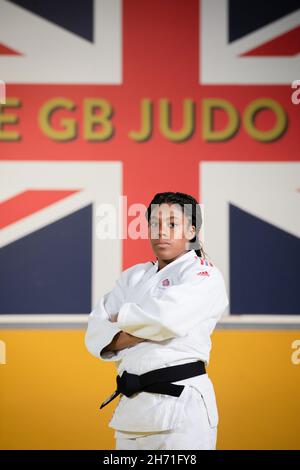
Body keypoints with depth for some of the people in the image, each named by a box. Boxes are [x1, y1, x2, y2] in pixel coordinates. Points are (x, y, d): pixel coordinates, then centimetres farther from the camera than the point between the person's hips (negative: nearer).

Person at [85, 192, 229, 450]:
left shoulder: (204, 274, -2)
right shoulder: (133, 276, 15)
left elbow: (166, 316, -22)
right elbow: (96, 336, 5)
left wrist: (122, 318, -4)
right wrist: (139, 332, -12)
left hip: (181, 405, -6)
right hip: (132, 405, 6)